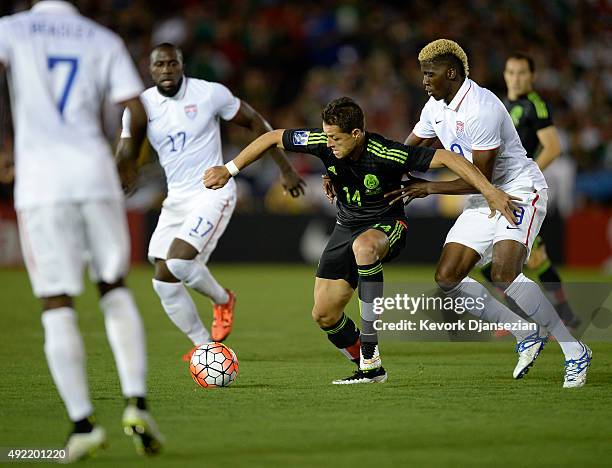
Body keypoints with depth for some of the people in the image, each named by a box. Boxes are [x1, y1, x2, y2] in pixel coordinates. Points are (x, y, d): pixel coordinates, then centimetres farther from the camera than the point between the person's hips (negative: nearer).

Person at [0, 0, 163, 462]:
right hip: (95, 175, 2)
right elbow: (139, 116, 5)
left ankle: (83, 422, -4)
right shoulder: (104, 40, 15)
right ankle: (136, 401, 3)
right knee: (115, 288, 17)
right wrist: (126, 160, 24)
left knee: (57, 306, 2)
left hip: (40, 178, -2)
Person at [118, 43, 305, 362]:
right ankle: (203, 345, 13)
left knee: (178, 260, -25)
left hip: (213, 192, -5)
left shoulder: (210, 94, -8)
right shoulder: (141, 105, 1)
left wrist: (285, 169, 6)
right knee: (164, 281, -3)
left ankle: (223, 300, 5)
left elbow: (254, 122, 4)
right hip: (177, 200, 5)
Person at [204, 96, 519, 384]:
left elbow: (445, 157, -28)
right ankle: (370, 370, 18)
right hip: (347, 226, 6)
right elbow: (273, 138, -2)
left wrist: (489, 191, -34)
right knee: (324, 315, -3)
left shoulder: (386, 154, -29)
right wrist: (228, 170, -2)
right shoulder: (323, 142, -16)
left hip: (388, 224, -6)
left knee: (363, 246, -42)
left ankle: (370, 351, -35)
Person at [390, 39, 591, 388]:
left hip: (519, 191, -9)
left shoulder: (481, 109, -23)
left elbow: (480, 179, -22)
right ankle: (527, 337, 8)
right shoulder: (435, 108, 6)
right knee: (447, 279, -2)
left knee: (504, 273, -28)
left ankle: (576, 353, -17)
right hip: (483, 201, 9)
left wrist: (429, 188, -16)